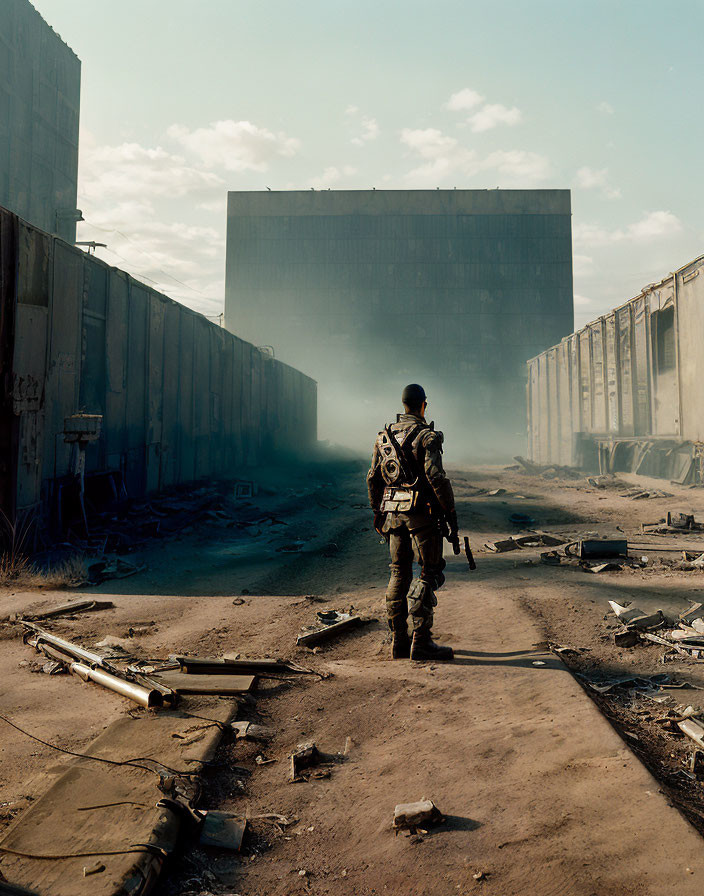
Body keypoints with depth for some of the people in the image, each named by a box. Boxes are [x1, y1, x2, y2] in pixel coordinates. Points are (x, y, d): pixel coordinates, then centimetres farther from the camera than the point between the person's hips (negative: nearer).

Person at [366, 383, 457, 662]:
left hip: (393, 513, 7)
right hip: (421, 512, -6)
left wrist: (378, 513, 21)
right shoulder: (426, 436, -9)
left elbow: (373, 478, 13)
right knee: (429, 573, 0)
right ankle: (421, 642, -2)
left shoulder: (384, 436, 11)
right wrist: (450, 511, -11)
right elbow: (436, 477, -18)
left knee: (399, 573, 12)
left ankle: (399, 641, 16)